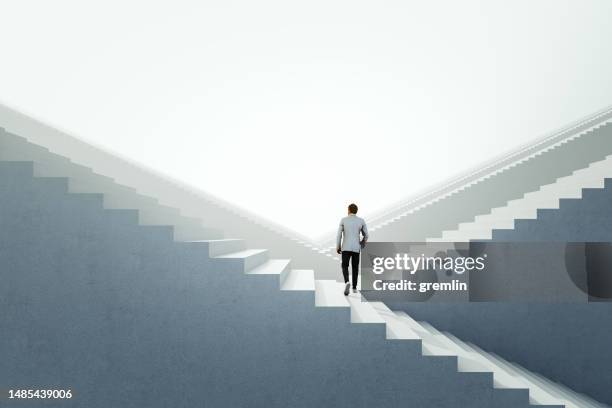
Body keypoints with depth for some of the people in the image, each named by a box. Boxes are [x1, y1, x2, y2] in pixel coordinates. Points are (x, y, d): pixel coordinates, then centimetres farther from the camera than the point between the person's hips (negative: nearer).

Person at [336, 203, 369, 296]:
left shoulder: (343, 220, -2)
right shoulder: (361, 221, 2)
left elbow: (339, 234, -4)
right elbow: (365, 235, 7)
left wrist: (338, 247, 6)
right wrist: (362, 246, 23)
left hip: (346, 248, -2)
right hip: (356, 248, 2)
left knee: (345, 267, 3)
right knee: (355, 267, 17)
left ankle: (347, 282, -24)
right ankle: (354, 287, 18)